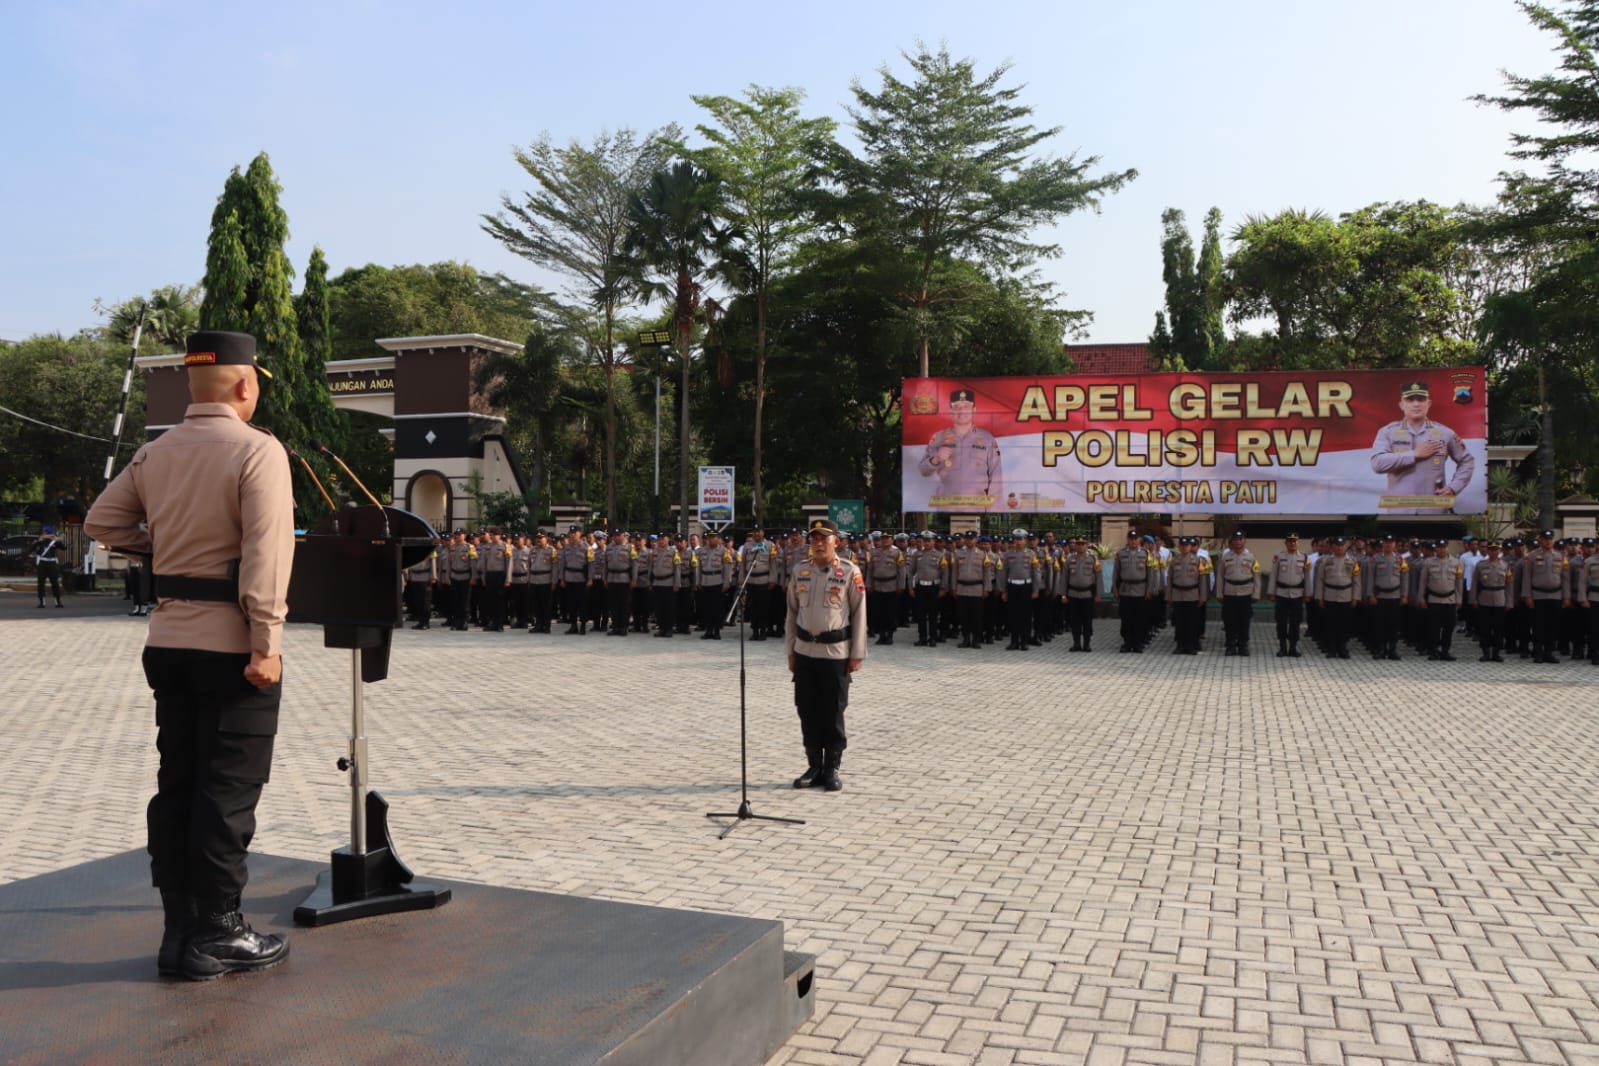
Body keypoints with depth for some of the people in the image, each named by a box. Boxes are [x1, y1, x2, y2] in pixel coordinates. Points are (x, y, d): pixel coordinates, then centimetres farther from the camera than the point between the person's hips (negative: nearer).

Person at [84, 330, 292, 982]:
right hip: (231, 642, -7)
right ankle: (216, 936, 9)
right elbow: (264, 554, -20)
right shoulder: (257, 450, -13)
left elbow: (102, 523, 16)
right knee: (229, 790, 1)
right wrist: (265, 645, -19)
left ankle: (179, 930, 21)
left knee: (176, 783, 13)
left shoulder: (154, 454, 8)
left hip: (168, 637, 7)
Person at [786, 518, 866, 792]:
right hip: (804, 651, 4)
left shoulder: (849, 572, -5)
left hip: (836, 652, -4)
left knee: (833, 713, 3)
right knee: (807, 712, 8)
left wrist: (857, 655, -6)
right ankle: (814, 767, 20)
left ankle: (832, 769, 14)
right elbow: (792, 612, 11)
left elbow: (859, 614, -4)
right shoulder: (800, 570, 6)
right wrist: (790, 651, 9)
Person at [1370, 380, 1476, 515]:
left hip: (1434, 510, 1)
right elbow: (1377, 463, -12)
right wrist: (1415, 454, -10)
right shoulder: (1388, 432, 3)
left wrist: (1453, 487, 3)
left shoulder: (1444, 433, 8)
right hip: (1398, 510, -1)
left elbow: (1467, 461, 17)